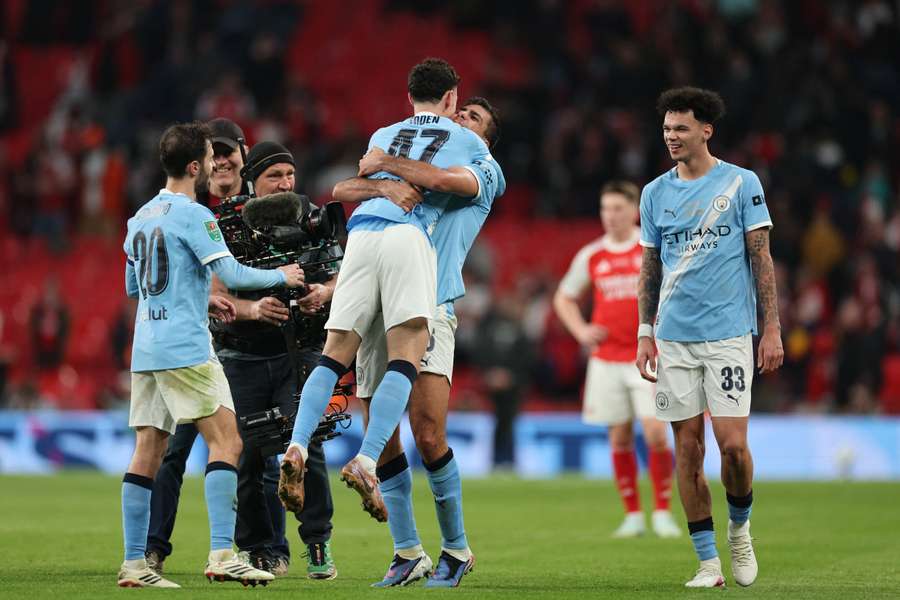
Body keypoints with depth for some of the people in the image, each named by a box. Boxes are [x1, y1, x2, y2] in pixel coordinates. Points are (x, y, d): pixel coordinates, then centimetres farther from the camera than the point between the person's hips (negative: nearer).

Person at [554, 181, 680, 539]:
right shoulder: (591, 256, 6)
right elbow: (564, 298, 20)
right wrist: (580, 330, 4)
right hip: (606, 358, 3)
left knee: (655, 433, -13)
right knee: (620, 438, 3)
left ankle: (662, 513, -1)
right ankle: (632, 516, 11)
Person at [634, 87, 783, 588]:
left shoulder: (742, 183, 0)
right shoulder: (656, 193, 9)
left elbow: (761, 259, 0)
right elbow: (650, 268, 15)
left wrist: (772, 329, -5)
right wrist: (645, 333, 7)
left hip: (730, 334, -3)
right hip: (675, 338, 3)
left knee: (733, 444, -11)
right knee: (688, 448, 1)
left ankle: (740, 526, 18)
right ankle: (708, 562, 7)